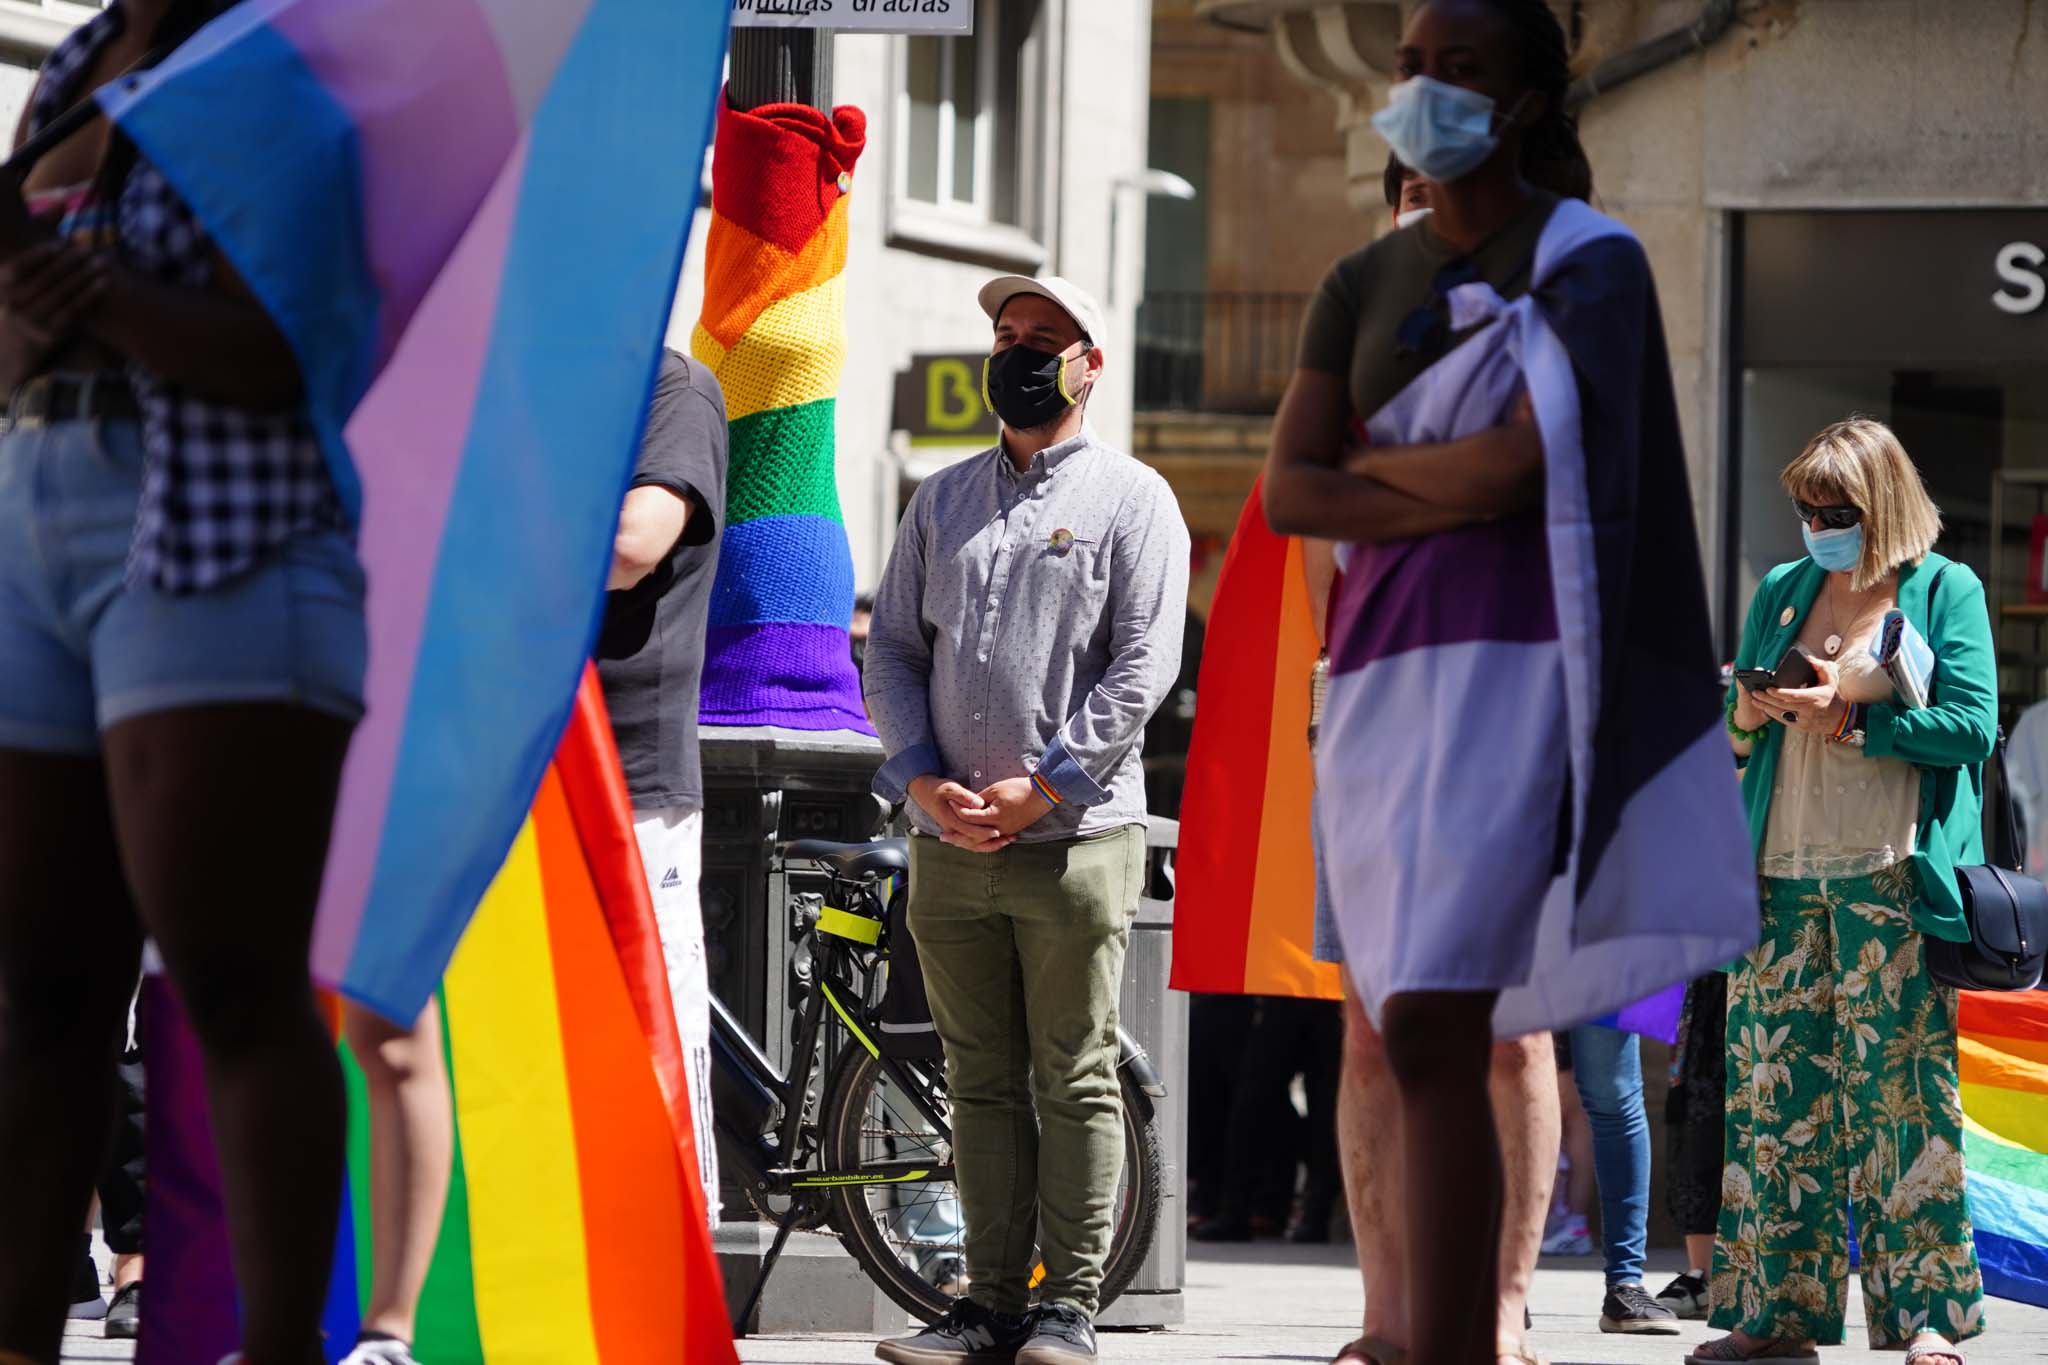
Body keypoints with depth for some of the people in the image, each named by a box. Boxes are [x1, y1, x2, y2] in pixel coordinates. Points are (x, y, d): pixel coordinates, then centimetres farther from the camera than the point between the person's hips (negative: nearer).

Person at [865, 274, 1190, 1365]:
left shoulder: (1132, 498, 3)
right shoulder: (942, 499, 16)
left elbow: (1143, 665, -6)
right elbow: (891, 650, 12)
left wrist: (1041, 789, -12)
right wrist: (923, 781, -4)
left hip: (1074, 836, -4)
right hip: (949, 843, 4)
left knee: (1075, 1081, -2)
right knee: (982, 1081, 5)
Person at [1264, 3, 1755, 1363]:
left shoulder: (1595, 266, -3)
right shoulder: (1363, 286, 15)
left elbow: (1521, 464, -17)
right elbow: (1285, 497, 3)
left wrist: (1370, 459, 0)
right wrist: (1460, 508, -11)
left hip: (1520, 669, -7)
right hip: (1391, 675, 7)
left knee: (1429, 1039, -18)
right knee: (1439, 1045, 5)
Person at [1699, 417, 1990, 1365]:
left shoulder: (1945, 591, 3)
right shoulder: (1780, 591, 18)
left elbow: (1972, 725, -7)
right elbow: (1732, 730, 22)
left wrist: (1850, 716, -12)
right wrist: (1745, 716, -1)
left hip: (1890, 877, -5)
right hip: (1781, 874, 5)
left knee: (1900, 1083, -8)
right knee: (1771, 1085, 0)